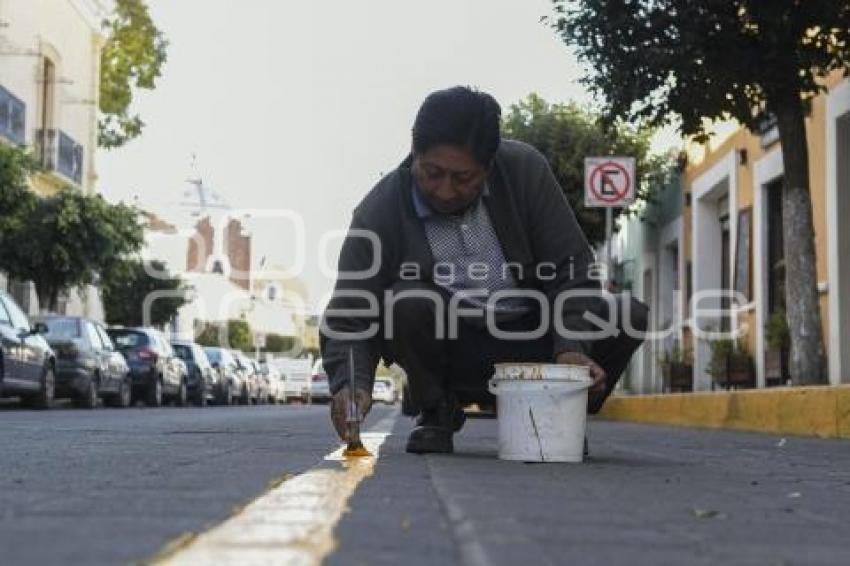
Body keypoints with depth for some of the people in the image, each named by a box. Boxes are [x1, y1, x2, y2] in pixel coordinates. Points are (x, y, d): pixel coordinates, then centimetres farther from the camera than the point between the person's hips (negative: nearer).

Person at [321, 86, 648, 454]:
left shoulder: (524, 170, -11)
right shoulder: (380, 212, -15)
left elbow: (570, 267, -8)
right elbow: (349, 317, -15)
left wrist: (571, 348, -23)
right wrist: (352, 383, -35)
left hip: (531, 339, 2)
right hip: (451, 355, -1)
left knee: (628, 317, -20)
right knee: (406, 303, -32)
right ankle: (436, 412, -3)